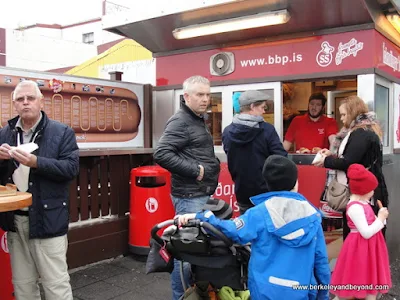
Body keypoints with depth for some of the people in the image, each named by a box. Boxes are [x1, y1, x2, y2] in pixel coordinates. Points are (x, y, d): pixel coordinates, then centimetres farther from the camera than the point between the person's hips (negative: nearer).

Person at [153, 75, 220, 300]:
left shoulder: (199, 120, 16)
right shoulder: (180, 121, -13)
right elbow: (161, 154, -25)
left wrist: (213, 165, 9)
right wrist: (195, 170, -23)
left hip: (203, 194, 10)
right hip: (190, 196, -10)